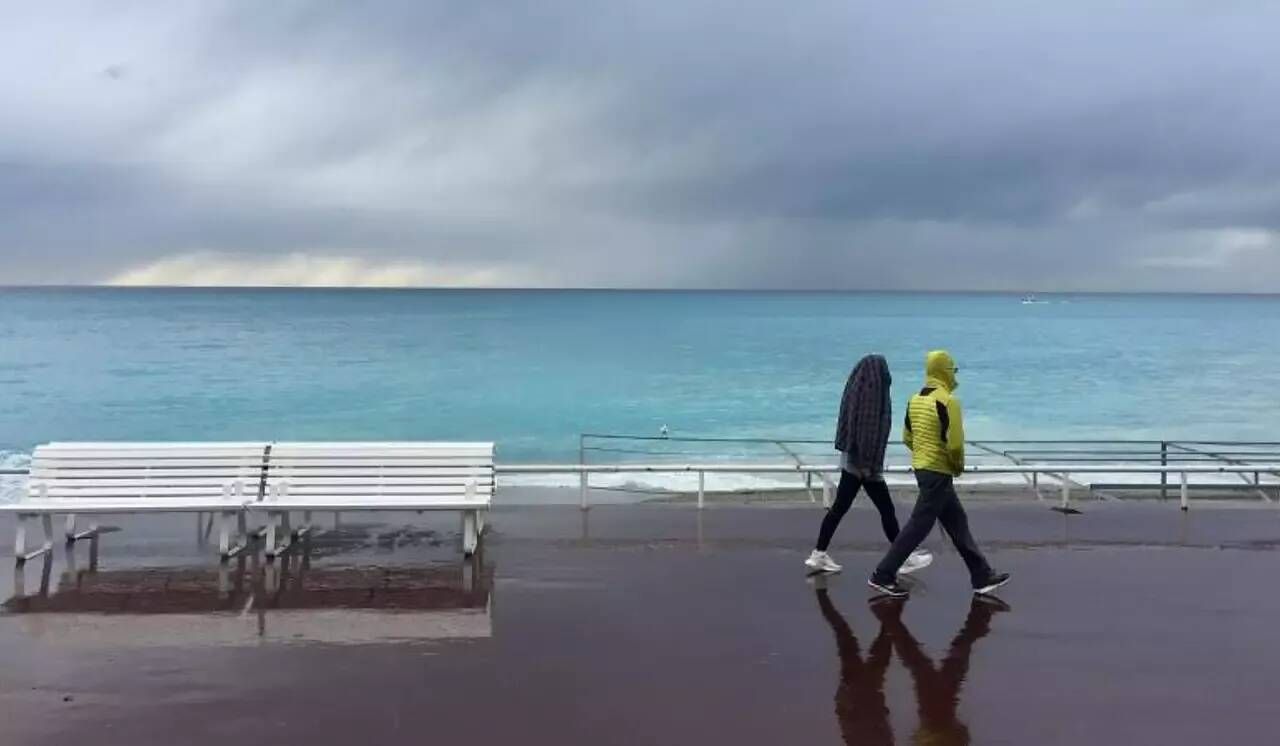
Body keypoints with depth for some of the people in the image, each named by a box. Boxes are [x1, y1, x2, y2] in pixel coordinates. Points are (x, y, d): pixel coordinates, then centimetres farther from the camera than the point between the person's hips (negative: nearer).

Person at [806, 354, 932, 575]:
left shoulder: (855, 393, 7)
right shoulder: (872, 396, -18)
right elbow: (873, 432, -20)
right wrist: (870, 465, -18)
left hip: (850, 460, 8)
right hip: (865, 463, -8)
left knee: (839, 507, 10)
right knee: (887, 510, 4)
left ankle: (818, 554, 10)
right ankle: (906, 557, 15)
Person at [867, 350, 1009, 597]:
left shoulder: (915, 400, 7)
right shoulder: (947, 401, -19)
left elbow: (907, 437, 14)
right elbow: (955, 443, -22)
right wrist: (959, 465, -4)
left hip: (922, 468, 9)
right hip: (938, 472, -9)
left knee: (957, 522, 16)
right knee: (919, 525, -2)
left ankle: (982, 576, 24)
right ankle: (883, 575, 2)